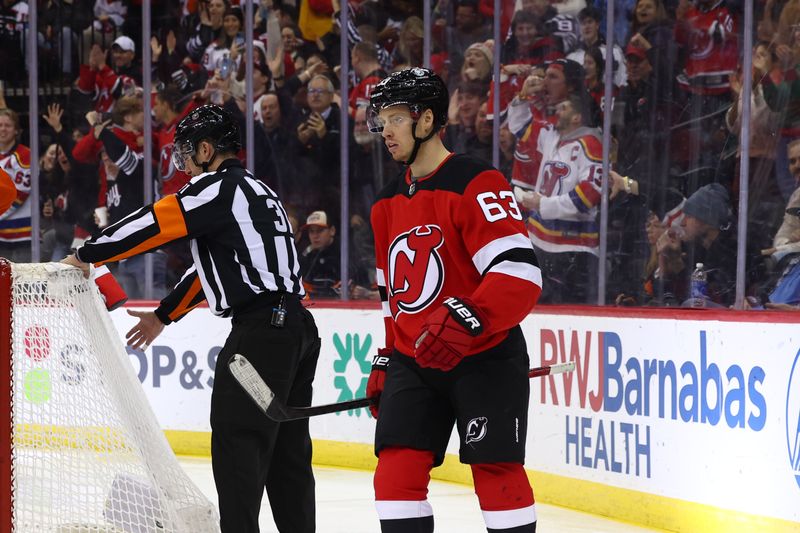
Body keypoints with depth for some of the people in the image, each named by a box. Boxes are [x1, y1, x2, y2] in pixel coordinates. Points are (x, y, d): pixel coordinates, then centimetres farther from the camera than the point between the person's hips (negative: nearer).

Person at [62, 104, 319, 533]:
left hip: (261, 329, -10)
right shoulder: (255, 191, 23)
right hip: (297, 327, 10)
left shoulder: (219, 187, -6)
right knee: (286, 447, 12)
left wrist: (85, 256, 0)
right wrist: (164, 316, 33)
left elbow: (153, 225, -10)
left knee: (237, 441, -9)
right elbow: (213, 264, 29)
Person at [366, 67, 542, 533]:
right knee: (397, 471, -3)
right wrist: (386, 364, 20)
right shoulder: (388, 204, 14)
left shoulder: (475, 184, -13)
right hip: (415, 361, 7)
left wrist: (468, 319, -33)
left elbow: (520, 274, -23)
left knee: (497, 472, -5)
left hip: (485, 358, -7)